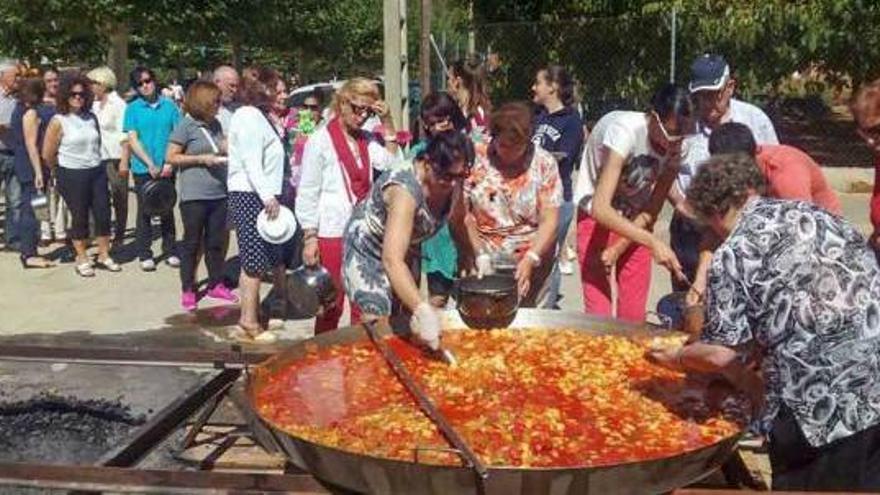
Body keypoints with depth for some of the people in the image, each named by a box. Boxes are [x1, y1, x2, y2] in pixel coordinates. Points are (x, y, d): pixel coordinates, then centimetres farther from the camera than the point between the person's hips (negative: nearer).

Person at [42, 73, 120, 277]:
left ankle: (104, 256, 20)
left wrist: (94, 161, 10)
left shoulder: (91, 117, 5)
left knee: (103, 214, 4)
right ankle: (82, 259, 20)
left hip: (97, 172, 4)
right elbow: (48, 155, -6)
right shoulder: (58, 121, -9)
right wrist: (66, 165, 5)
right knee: (80, 217, 5)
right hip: (72, 176, -4)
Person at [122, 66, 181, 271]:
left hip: (166, 169, 1)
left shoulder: (169, 105, 3)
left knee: (167, 210, 9)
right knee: (145, 211, 5)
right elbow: (132, 140, -4)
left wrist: (170, 163, -10)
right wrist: (151, 164, -13)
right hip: (143, 169, -1)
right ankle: (145, 255, 13)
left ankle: (170, 251, 19)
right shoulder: (133, 108, 1)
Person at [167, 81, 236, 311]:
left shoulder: (215, 124, 12)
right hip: (194, 195, -6)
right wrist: (201, 159, -15)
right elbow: (171, 157, -8)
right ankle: (187, 290, 13)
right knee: (192, 242, 3)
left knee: (216, 241, 13)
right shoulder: (186, 125, -7)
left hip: (218, 192, 6)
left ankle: (216, 284, 26)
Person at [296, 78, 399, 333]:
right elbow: (307, 193, -7)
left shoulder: (366, 140, 11)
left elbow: (392, 163, -3)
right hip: (331, 233, -5)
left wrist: (387, 124, -2)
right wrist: (309, 237, -11)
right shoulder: (320, 140, -5)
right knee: (331, 306, 3)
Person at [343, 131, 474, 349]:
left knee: (404, 323, 11)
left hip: (404, 250, 7)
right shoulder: (406, 189, -38)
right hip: (367, 250, -7)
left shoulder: (452, 183, -17)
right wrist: (422, 310, -57)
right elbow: (392, 261, -47)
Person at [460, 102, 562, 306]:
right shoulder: (475, 159, -3)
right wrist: (479, 254, -15)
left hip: (532, 259, 0)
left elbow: (549, 220, -7)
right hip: (481, 265, 0)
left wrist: (530, 260, -21)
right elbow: (462, 214, -4)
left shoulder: (544, 163, -2)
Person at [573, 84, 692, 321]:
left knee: (634, 315, 4)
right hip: (596, 216, -4)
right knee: (599, 313, -8)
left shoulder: (675, 147, -14)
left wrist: (618, 249, -18)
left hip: (636, 221, 5)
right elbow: (600, 208, -37)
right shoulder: (624, 130, -30)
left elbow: (652, 210, -7)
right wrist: (653, 242, -44)